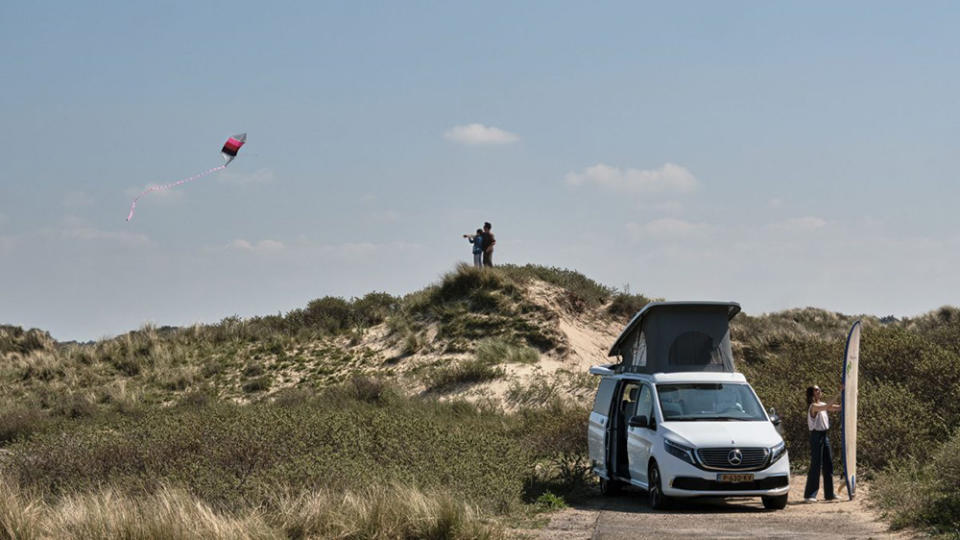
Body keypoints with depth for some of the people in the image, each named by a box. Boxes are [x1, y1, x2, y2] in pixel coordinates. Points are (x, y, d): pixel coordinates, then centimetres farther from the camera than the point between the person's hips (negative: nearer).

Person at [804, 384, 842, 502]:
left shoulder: (822, 405, 13)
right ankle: (809, 495, -3)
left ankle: (829, 494, 17)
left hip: (824, 435, 9)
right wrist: (838, 395, -28)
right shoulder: (813, 406, -14)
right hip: (816, 436, -9)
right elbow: (828, 406, -29)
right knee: (816, 465, -7)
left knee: (828, 465, 10)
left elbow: (838, 408, 10)